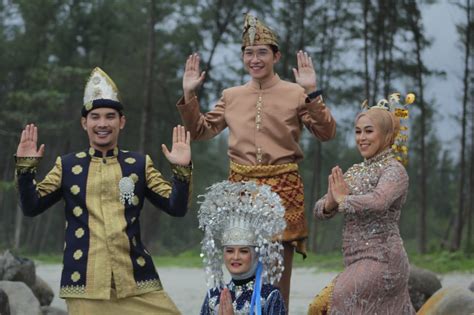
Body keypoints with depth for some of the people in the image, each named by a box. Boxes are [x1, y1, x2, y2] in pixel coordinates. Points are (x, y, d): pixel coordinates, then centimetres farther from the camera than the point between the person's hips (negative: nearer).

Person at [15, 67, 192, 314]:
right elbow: (31, 207, 7)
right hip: (84, 283, 0)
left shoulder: (140, 164, 10)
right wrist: (25, 166, -6)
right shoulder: (67, 165, 11)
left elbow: (176, 208, 5)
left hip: (136, 281, 0)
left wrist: (182, 169, -10)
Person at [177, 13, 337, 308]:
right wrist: (189, 95, 5)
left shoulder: (295, 94, 1)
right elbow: (200, 130, 18)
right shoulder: (231, 96, 12)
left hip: (283, 186, -3)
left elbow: (326, 133, -6)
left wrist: (312, 93, -16)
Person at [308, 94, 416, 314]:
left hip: (381, 261, -8)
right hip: (357, 263, 8)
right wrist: (331, 201, -11)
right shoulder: (354, 172, 15)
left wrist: (343, 199, -12)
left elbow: (378, 202, -28)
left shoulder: (394, 170, -7)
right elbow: (320, 211, 12)